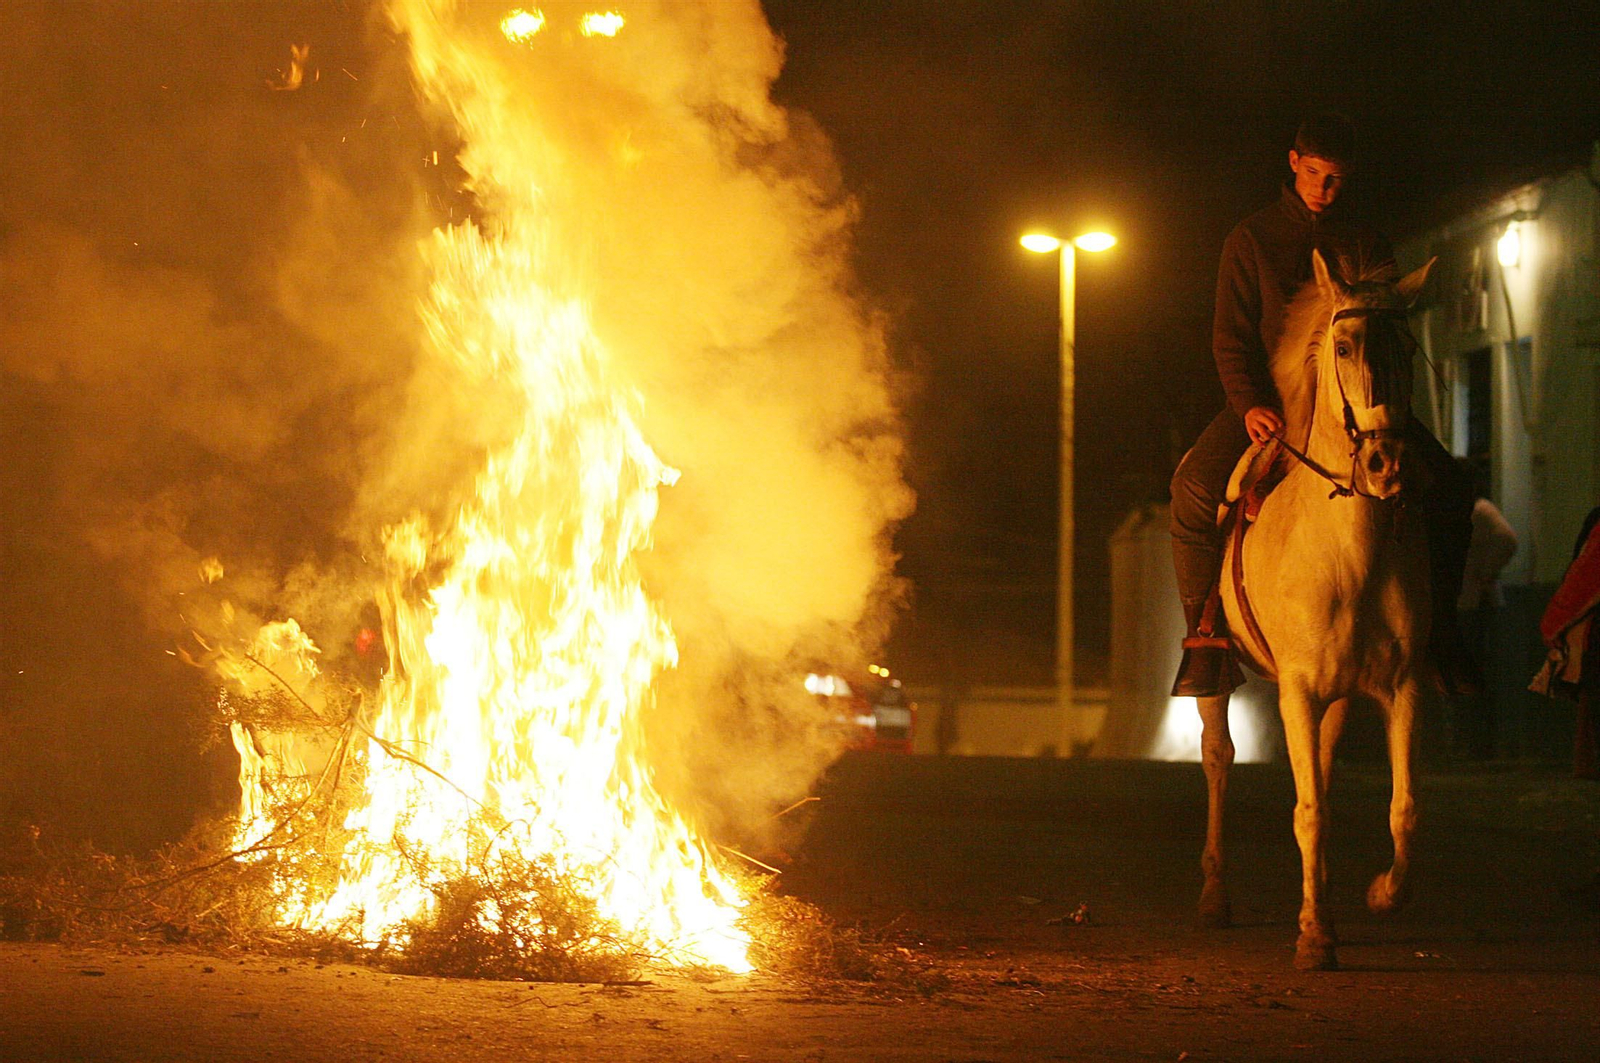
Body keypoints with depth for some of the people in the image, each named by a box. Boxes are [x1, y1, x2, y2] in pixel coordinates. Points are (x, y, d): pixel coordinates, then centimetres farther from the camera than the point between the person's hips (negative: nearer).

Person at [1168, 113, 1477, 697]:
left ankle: (1441, 630, -6)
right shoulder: (1252, 238, 4)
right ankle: (1206, 637, -19)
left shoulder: (1366, 243, 8)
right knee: (1195, 484, -28)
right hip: (1271, 396, -2)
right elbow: (1231, 337, -1)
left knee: (1448, 484, -18)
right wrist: (1251, 404, -19)